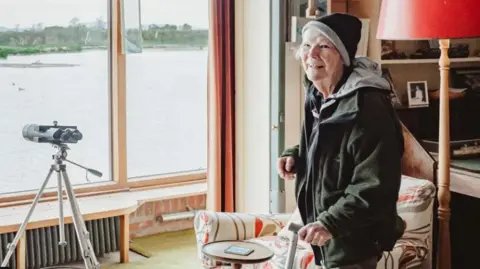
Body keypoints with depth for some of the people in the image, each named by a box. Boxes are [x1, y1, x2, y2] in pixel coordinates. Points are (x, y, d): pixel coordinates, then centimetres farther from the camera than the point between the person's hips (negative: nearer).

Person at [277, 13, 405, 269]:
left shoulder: (366, 105, -27)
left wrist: (331, 223, -32)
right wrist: (295, 155, 1)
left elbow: (375, 185, -28)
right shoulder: (317, 94, 2)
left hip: (354, 236, -9)